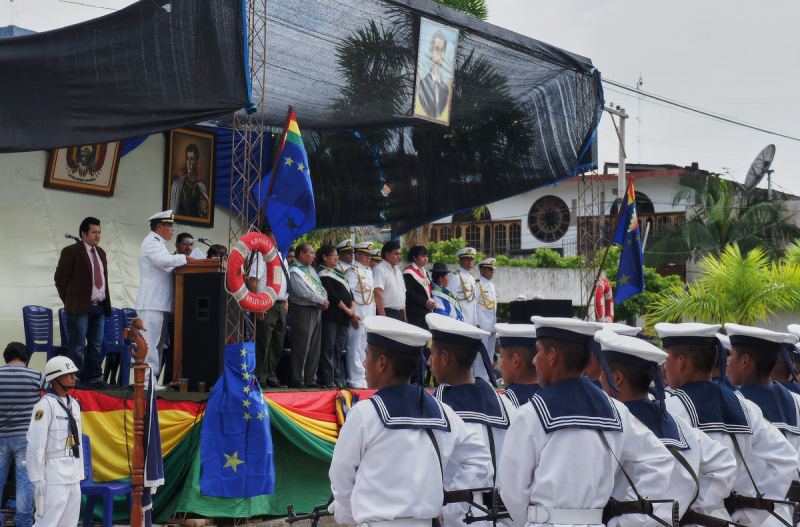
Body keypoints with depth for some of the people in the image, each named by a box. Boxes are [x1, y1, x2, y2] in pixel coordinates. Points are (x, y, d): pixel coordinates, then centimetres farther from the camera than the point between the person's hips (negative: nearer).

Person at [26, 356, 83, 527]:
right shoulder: (46, 405, -11)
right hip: (53, 473, -8)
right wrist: (37, 478, -16)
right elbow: (35, 443, -14)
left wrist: (79, 473, 16)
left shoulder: (74, 404, 14)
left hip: (73, 474, 8)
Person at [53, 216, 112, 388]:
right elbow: (60, 277, -2)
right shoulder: (71, 251, -4)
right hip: (80, 307, -6)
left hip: (100, 307, 6)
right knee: (77, 347, -2)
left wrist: (106, 301, 14)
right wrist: (69, 301, 0)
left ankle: (94, 378, 16)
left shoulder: (101, 253, 16)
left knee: (97, 345, 10)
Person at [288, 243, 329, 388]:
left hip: (317, 311, 8)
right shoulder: (294, 270, -8)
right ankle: (297, 380, -2)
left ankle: (311, 380, 14)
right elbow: (303, 292, -18)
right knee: (301, 348, -7)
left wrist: (324, 301, -4)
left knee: (315, 348, 9)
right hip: (303, 312, -8)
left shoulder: (311, 270, 21)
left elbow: (321, 288, 18)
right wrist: (322, 301, -9)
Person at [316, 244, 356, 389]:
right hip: (331, 315, -8)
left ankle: (338, 379, 10)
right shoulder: (323, 273, -4)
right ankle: (328, 380, -7)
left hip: (343, 317, 8)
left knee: (338, 349, 8)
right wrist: (347, 310, -11)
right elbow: (331, 295, -14)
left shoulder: (338, 273, 22)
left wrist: (352, 309, 0)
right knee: (328, 348, -7)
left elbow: (348, 292, 17)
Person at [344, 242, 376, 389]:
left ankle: (363, 378, 17)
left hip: (369, 316, 8)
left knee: (366, 349, 11)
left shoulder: (369, 271, 18)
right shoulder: (353, 271, -8)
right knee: (356, 348, -6)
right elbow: (348, 294, -13)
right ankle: (356, 380, -4)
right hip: (359, 316, -8)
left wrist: (373, 316, 18)